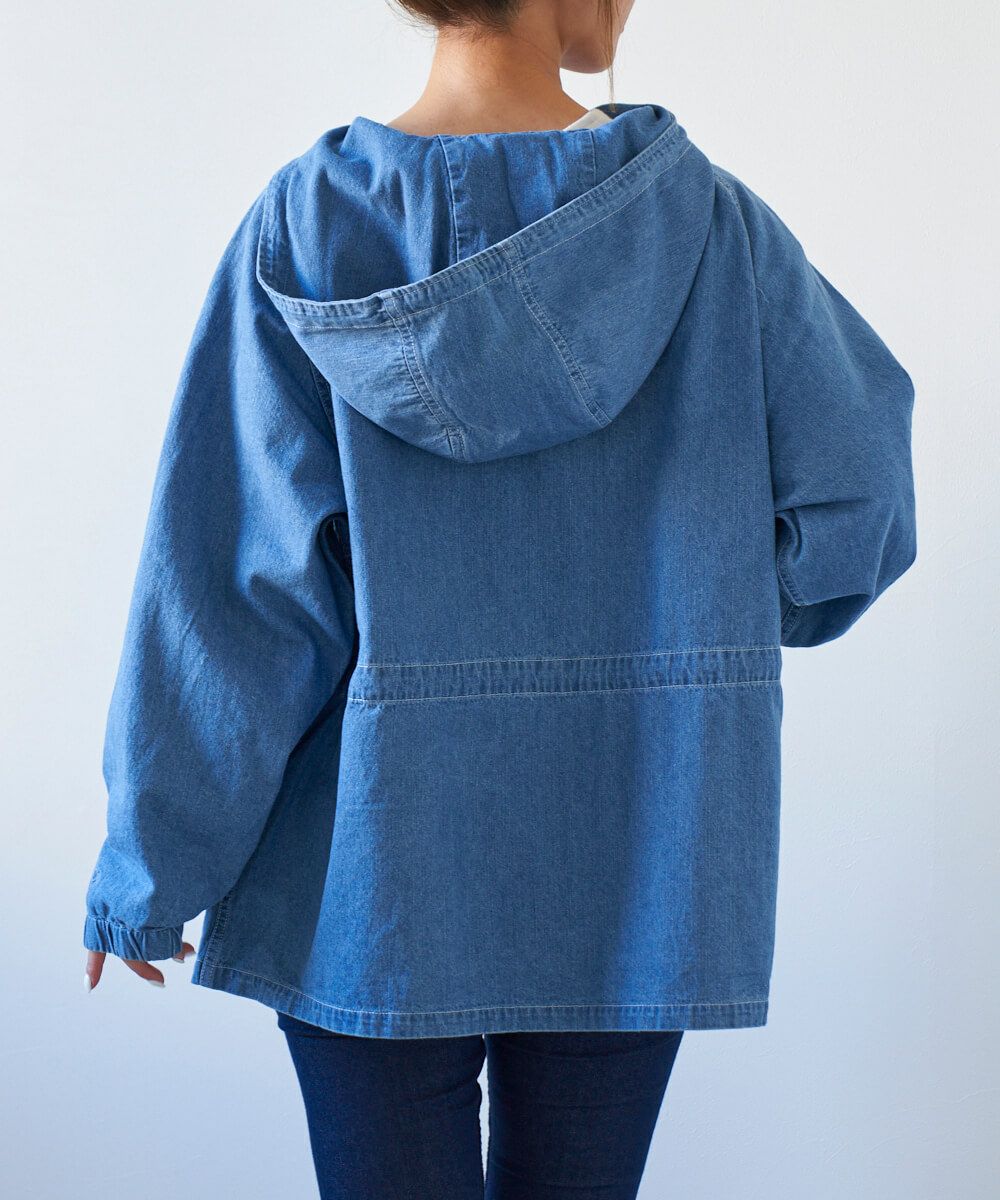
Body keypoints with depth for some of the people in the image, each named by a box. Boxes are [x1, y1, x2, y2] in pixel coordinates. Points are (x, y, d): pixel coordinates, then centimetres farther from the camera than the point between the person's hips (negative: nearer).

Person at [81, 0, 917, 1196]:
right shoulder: (705, 216, -7)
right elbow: (853, 504, -5)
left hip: (373, 859, 0)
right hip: (630, 865, 1)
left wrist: (148, 867, 0)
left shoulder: (303, 224, -9)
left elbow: (240, 574, -10)